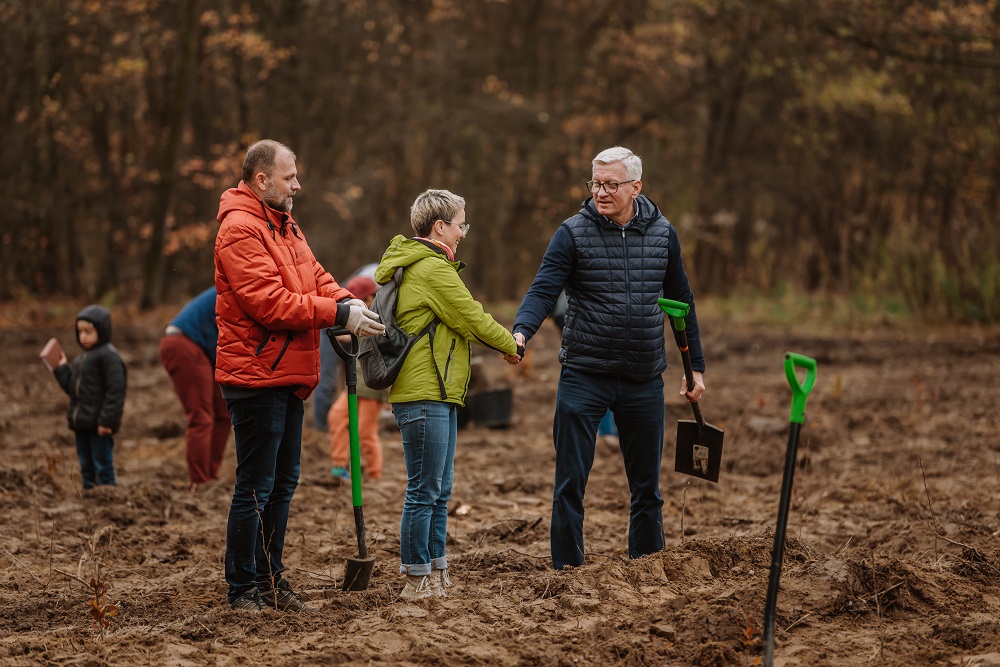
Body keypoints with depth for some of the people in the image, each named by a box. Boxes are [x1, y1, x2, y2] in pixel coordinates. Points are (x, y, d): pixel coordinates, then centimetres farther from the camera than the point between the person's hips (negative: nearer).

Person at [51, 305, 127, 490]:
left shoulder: (109, 356, -13)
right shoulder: (81, 359, 16)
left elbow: (115, 392, -18)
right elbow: (73, 388, 18)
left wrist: (107, 421, -22)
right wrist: (61, 370, 6)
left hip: (99, 426, -9)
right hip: (81, 423, 9)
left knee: (102, 466, -3)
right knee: (86, 467, 14)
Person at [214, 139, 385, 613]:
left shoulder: (284, 225, 17)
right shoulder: (240, 230, -16)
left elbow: (314, 276, 14)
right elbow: (269, 302, -23)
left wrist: (346, 302, -7)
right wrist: (338, 314, -21)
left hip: (287, 378, 10)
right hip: (255, 377, -10)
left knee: (283, 483, 16)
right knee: (255, 487, -5)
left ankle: (270, 578, 25)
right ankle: (242, 590, 3)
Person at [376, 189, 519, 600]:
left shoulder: (412, 265, 20)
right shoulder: (432, 269, -14)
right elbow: (472, 319, -9)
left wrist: (501, 341, 11)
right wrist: (509, 344, 6)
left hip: (437, 395, 11)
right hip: (425, 395, -11)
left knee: (439, 491, 14)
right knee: (424, 492, -6)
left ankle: (437, 576, 20)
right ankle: (417, 581, -2)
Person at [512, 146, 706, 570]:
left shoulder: (662, 234, 6)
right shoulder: (573, 234, -5)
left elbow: (681, 301, 14)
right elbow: (543, 290, -15)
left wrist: (695, 367, 14)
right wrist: (520, 333, -34)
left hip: (644, 383, 3)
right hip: (584, 378, -3)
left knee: (646, 486, 12)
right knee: (570, 484, -1)